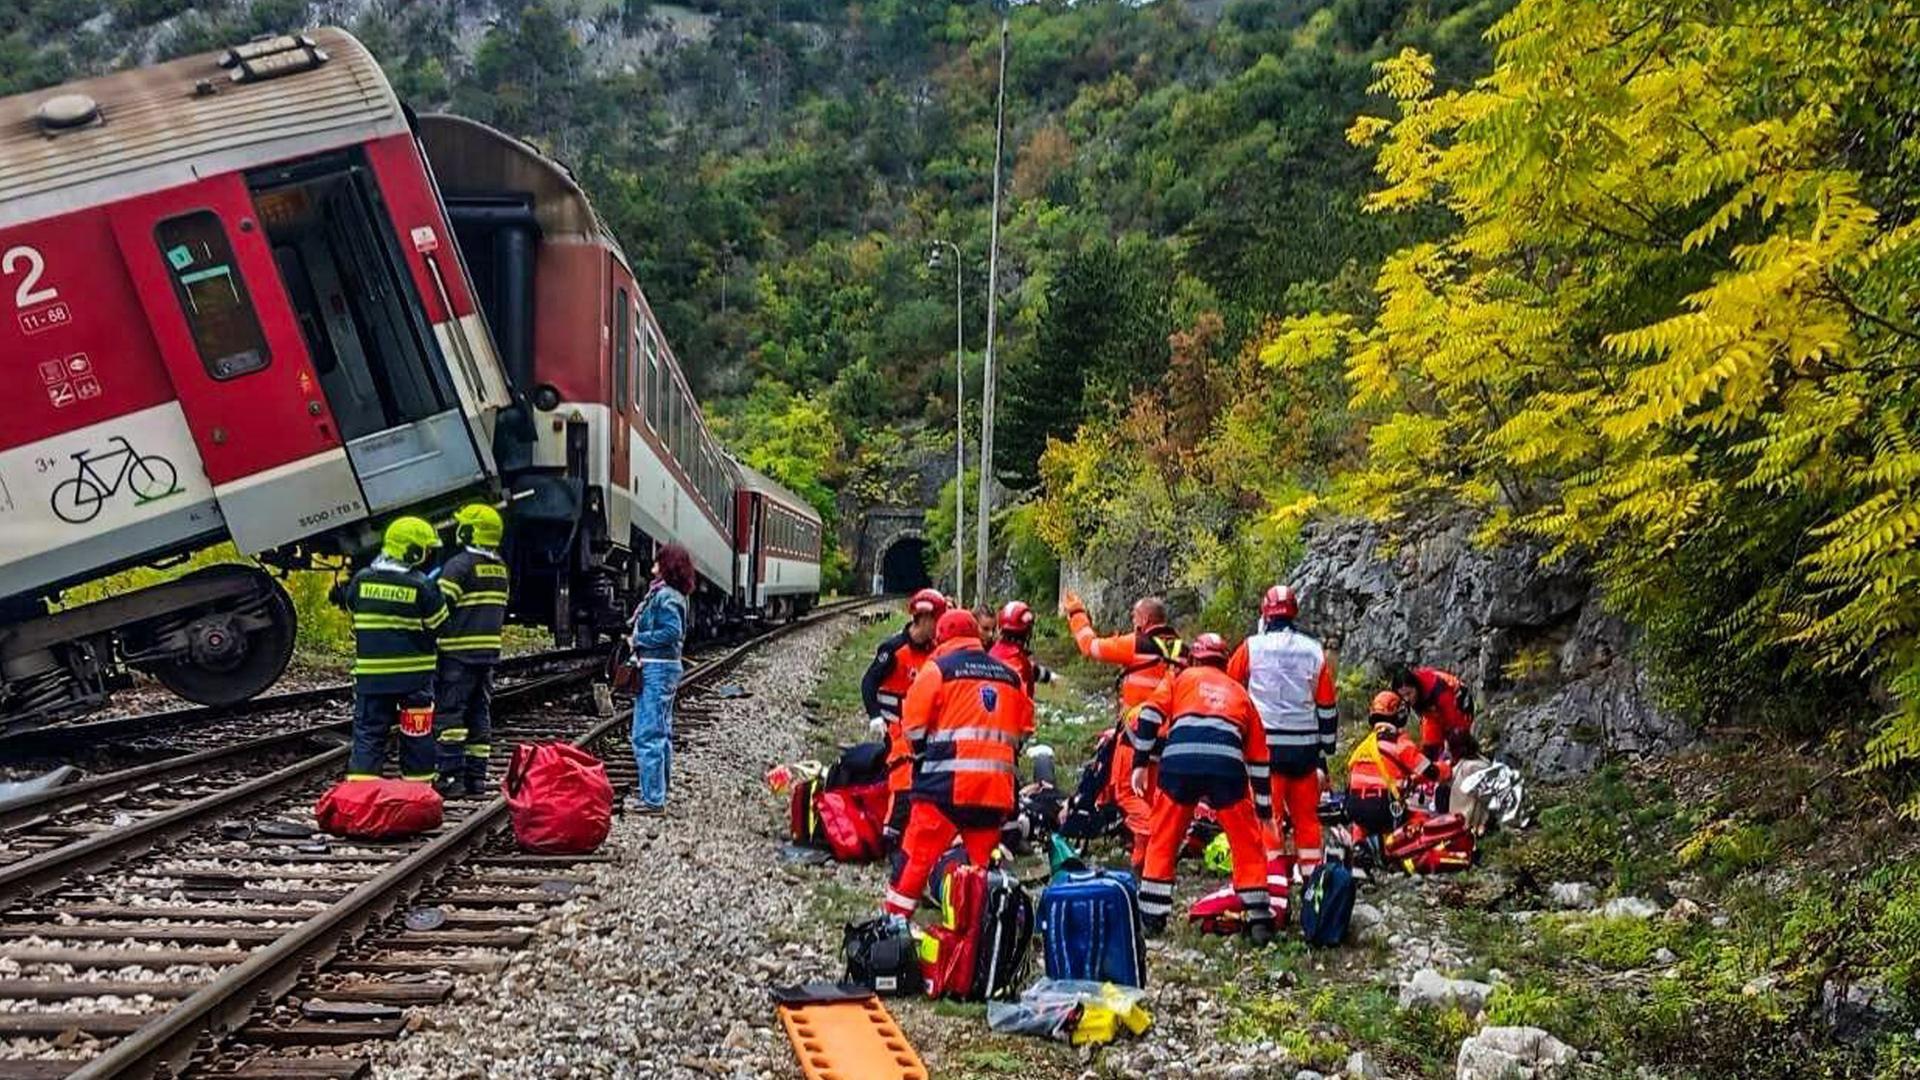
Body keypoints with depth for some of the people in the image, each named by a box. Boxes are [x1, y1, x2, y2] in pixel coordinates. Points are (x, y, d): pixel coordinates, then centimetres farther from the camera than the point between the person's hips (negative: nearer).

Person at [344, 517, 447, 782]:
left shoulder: (360, 581, -1)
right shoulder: (422, 586, -13)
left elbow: (355, 622, 10)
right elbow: (439, 625, -3)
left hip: (370, 674, 3)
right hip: (414, 674, -2)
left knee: (368, 732, 5)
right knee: (416, 736, 10)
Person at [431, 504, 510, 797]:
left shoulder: (459, 565, -12)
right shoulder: (500, 569, 13)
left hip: (458, 652, -7)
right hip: (489, 652, 8)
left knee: (449, 712, -4)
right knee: (480, 713, 10)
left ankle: (451, 775, -8)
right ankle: (476, 778, 11)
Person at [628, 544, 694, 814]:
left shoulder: (665, 596, -17)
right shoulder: (672, 594, 14)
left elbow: (671, 632, -25)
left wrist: (638, 639, -14)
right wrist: (639, 640, 8)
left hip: (656, 670, -11)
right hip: (666, 668, 11)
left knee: (647, 736, -8)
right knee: (661, 733, 19)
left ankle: (652, 799, -7)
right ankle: (657, 789, 30)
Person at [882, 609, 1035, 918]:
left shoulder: (938, 669, 0)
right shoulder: (1010, 675, 16)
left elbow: (914, 723, -1)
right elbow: (1024, 730, 18)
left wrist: (924, 757, 15)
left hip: (947, 782, -4)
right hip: (996, 787, 5)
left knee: (917, 857, 1)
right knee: (986, 864, 13)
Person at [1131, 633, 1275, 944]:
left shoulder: (1180, 678, 26)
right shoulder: (1239, 692, 31)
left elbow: (1149, 717, 9)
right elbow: (1258, 758, 32)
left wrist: (1141, 763, 11)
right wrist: (1264, 809, 36)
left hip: (1179, 763, -1)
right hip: (1227, 767, 1)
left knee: (1163, 841, 14)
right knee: (1248, 844, 15)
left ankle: (1151, 917, 16)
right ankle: (1259, 920, 12)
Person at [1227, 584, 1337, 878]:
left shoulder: (1251, 648, -2)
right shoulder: (1315, 652, 6)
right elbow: (1327, 707, 9)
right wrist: (1324, 752, 16)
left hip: (1266, 746, -3)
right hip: (1305, 747, 3)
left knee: (1269, 818, -2)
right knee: (1307, 817, 11)